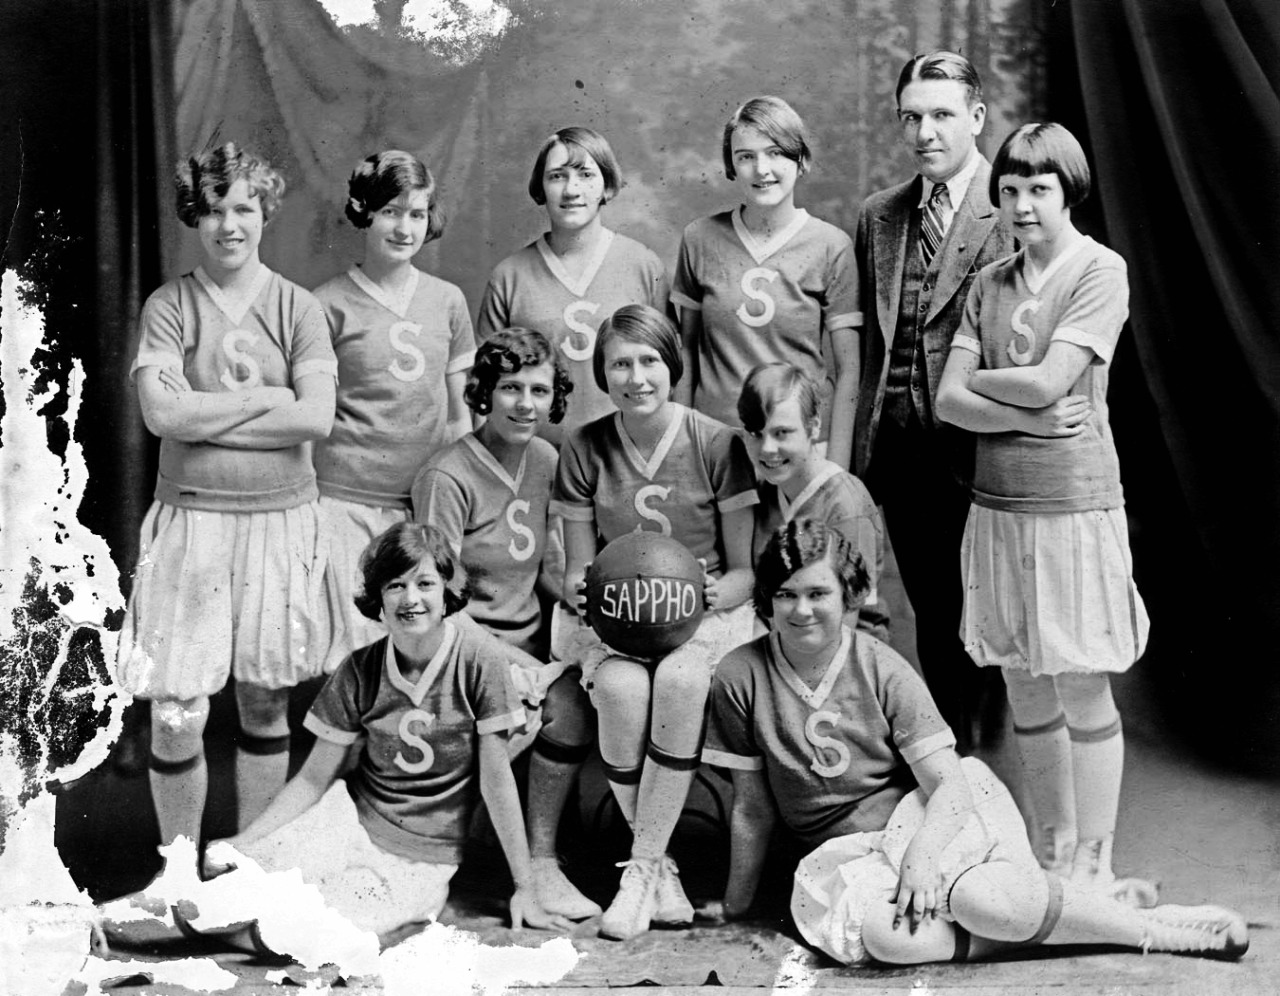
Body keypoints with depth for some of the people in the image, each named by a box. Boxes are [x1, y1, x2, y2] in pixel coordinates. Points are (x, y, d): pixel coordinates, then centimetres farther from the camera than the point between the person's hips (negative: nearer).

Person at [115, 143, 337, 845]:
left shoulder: (296, 309, 2)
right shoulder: (168, 306, 1)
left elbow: (316, 417, -11)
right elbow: (162, 412, -13)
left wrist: (205, 412, -11)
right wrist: (266, 398, -11)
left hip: (279, 518, 1)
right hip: (191, 517, -1)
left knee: (264, 704, 11)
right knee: (176, 713, -3)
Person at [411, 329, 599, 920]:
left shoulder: (547, 462, 9)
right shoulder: (447, 478, -12)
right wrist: (518, 666, -20)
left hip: (530, 639, 5)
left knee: (570, 706, -24)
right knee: (521, 716, -30)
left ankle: (542, 860, -12)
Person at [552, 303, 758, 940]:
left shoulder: (717, 444, -2)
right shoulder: (583, 450, 3)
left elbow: (746, 570, 2)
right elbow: (576, 571, 8)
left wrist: (717, 592, -20)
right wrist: (581, 592, -15)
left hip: (706, 613, -1)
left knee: (680, 679, -36)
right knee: (621, 689, -33)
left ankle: (639, 869, -24)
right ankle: (660, 870, -16)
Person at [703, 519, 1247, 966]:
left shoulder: (882, 669, -6)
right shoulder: (740, 678, -6)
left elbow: (949, 784, -11)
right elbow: (752, 806, 4)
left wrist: (921, 853, -29)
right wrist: (736, 903, 10)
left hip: (927, 815, 0)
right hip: (844, 851, 1)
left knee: (979, 896, -34)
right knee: (883, 933, -36)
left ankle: (1153, 926, -15)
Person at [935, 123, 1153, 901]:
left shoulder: (1100, 270, -5)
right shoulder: (990, 282, 10)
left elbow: (1047, 384, -14)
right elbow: (949, 401, 2)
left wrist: (979, 380, 1)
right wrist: (1026, 411, -12)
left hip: (1075, 503, -5)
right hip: (998, 504, 5)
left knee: (1084, 690, 0)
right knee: (1025, 690, 10)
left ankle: (1094, 864, 9)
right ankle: (1054, 851, 21)